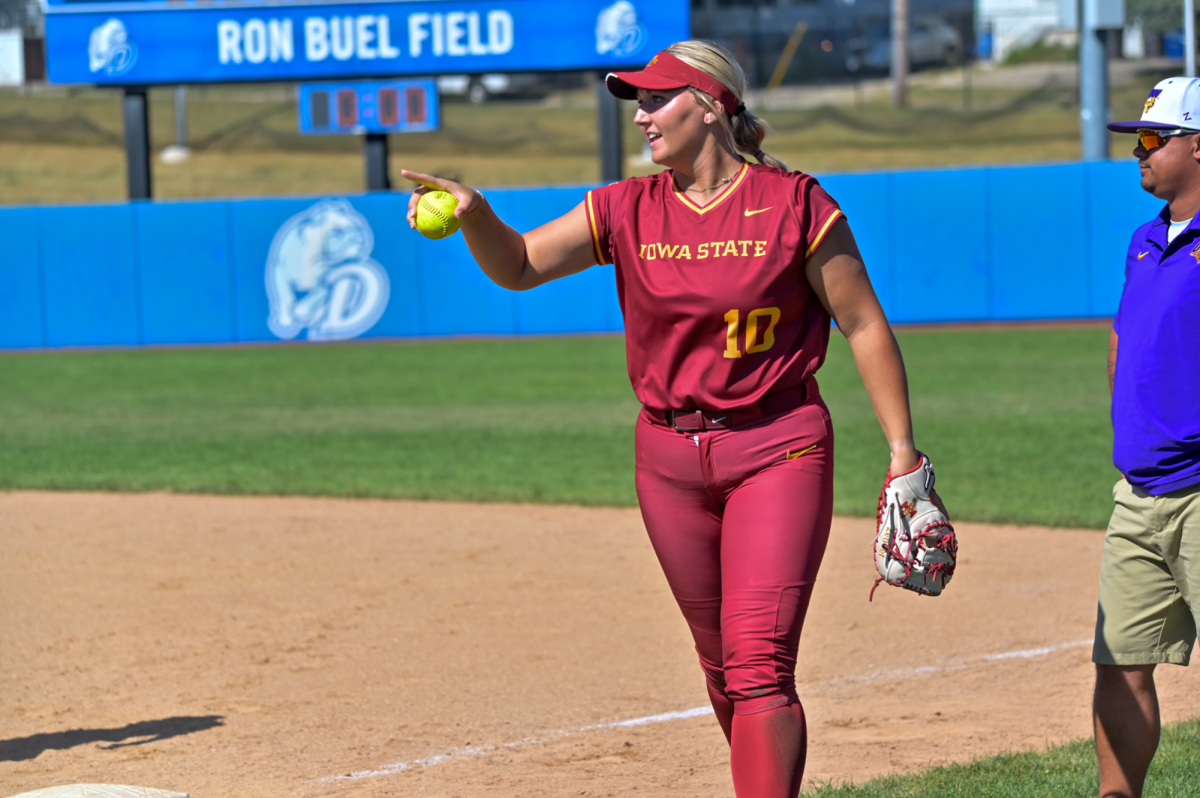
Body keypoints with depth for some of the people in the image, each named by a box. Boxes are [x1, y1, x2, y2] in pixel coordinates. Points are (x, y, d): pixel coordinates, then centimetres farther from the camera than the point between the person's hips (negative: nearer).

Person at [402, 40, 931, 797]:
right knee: (722, 665, 12)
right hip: (670, 457, 5)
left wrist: (903, 448, -6)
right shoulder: (627, 211, 4)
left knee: (759, 659, -15)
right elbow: (520, 265, 0)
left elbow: (864, 325, -4)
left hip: (779, 449, -5)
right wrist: (473, 214, -22)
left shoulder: (793, 204, -8)